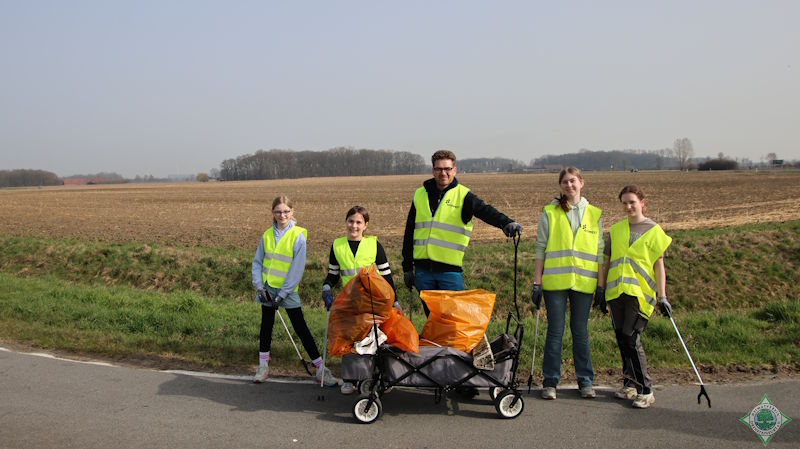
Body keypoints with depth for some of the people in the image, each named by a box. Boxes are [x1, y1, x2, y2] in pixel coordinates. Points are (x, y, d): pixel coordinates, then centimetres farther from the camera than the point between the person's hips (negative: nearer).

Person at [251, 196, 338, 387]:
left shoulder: (298, 236, -10)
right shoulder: (267, 235, 4)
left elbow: (297, 269, -12)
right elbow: (257, 262, 9)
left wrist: (283, 294, -14)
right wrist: (259, 286, -4)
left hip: (288, 290, -4)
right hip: (267, 288, 4)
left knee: (301, 328, -3)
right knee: (266, 326, 13)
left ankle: (321, 369, 2)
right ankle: (263, 367, 27)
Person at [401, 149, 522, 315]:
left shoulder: (463, 196, 0)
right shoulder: (420, 195, 10)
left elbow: (486, 211, -18)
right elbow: (409, 232, 16)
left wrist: (506, 222, -39)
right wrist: (407, 266, 14)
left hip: (450, 270, -3)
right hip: (422, 269, 3)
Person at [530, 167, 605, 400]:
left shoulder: (594, 214, 9)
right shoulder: (550, 212, 4)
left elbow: (600, 252, 11)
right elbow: (540, 249, 4)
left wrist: (601, 284, 6)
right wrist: (536, 282, -1)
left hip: (584, 282, 1)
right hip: (555, 282, -1)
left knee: (580, 331, 7)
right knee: (555, 331, 1)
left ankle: (585, 380, 18)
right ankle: (550, 381, 10)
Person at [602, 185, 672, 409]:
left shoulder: (653, 230, 1)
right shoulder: (616, 229, 13)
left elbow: (659, 264, 0)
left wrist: (662, 296, -5)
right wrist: (602, 290, 17)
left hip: (639, 292, -5)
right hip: (616, 291, 5)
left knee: (631, 339, -13)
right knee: (621, 338, 7)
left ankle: (646, 391, -4)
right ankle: (630, 384, 21)